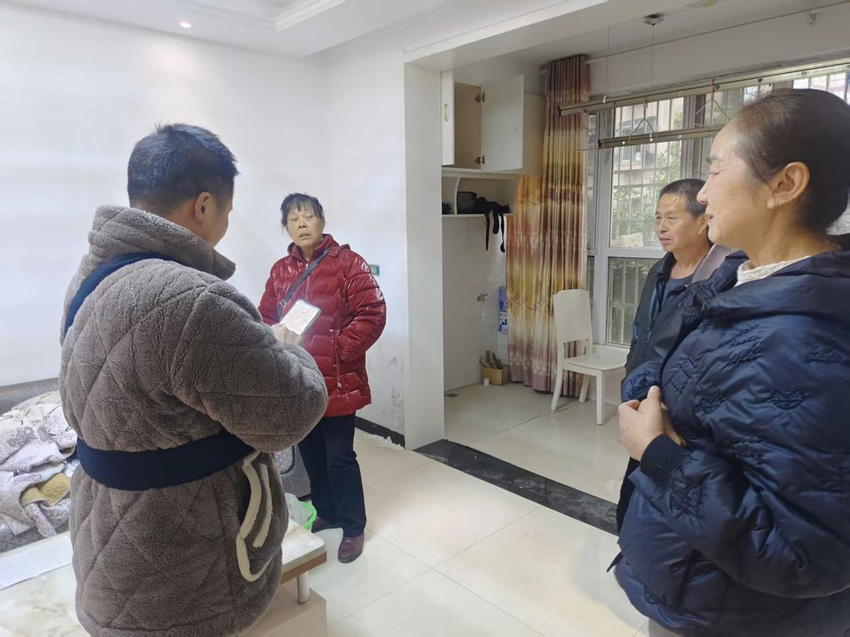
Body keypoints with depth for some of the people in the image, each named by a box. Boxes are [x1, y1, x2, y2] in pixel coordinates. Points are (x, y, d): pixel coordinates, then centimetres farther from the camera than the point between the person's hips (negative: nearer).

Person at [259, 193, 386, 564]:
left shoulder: (347, 262, -8)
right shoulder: (280, 270, 8)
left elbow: (372, 314, -13)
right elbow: (265, 318, 12)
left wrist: (338, 350, -18)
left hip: (336, 380, -5)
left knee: (339, 457, 3)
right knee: (311, 455, 18)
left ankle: (354, 527, 23)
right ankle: (327, 513, 39)